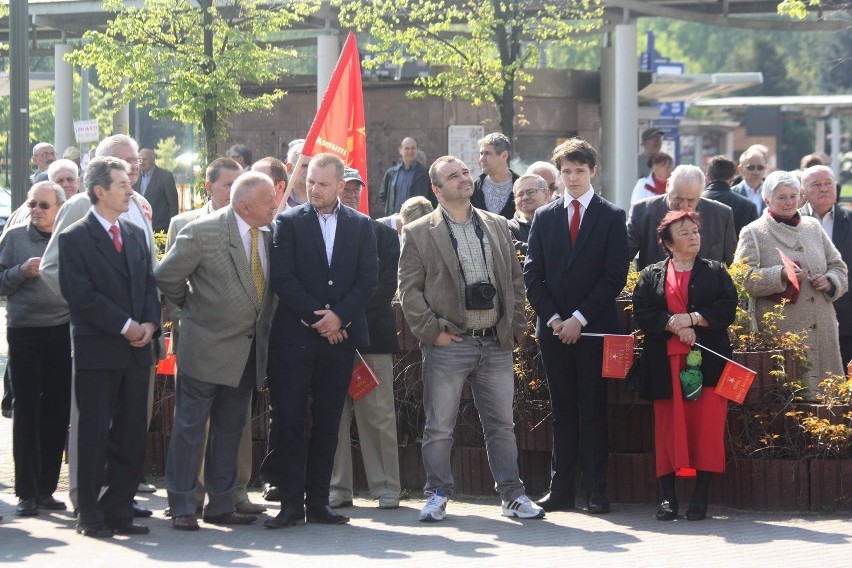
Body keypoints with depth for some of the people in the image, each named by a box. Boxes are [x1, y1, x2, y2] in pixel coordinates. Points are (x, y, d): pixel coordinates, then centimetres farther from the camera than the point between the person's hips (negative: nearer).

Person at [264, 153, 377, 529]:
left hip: (340, 336, 2)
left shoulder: (360, 225, 10)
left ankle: (318, 502, 10)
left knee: (327, 424, 5)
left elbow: (368, 279, 4)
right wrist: (317, 317, -10)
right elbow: (282, 279, -4)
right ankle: (291, 504, -2)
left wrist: (339, 316, -10)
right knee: (288, 421, -5)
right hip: (294, 336, -2)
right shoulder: (289, 222, 3)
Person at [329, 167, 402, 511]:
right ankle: (338, 487, 6)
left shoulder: (383, 234, 10)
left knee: (379, 415, -1)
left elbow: (388, 282, 1)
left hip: (371, 332, 0)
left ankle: (386, 488, 3)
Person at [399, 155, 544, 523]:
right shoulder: (419, 233, 0)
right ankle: (438, 495, 12)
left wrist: (515, 326, 6)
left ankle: (512, 495, 13)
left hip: (496, 343, 3)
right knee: (439, 427, 2)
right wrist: (431, 332, -10)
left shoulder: (497, 226, 13)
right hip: (448, 343, -3)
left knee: (502, 425, 7)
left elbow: (514, 280, 15)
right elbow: (409, 290, -3)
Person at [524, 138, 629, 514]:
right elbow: (532, 274, 8)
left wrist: (579, 319, -10)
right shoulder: (544, 218, 11)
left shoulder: (612, 217, 2)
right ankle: (561, 490, 6)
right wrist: (552, 318, -5)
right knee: (562, 411, 5)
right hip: (554, 329, 3)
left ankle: (596, 492, 0)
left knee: (593, 410, -1)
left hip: (594, 328, -3)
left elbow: (615, 276, -4)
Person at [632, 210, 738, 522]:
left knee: (707, 426, -8)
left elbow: (727, 309, 0)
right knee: (668, 428, -3)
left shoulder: (716, 272, 12)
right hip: (666, 364, 0)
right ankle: (668, 497, -1)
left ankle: (700, 497, -3)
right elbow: (642, 314, 0)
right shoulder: (651, 276, 12)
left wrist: (692, 318, -11)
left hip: (708, 361, 0)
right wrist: (673, 325, -13)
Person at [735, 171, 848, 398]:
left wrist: (830, 281, -2)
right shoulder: (753, 233, 2)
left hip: (821, 328, 5)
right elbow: (744, 279, -8)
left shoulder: (813, 227, 16)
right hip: (779, 331, -5)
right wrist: (781, 275, -20)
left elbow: (838, 266, 21)